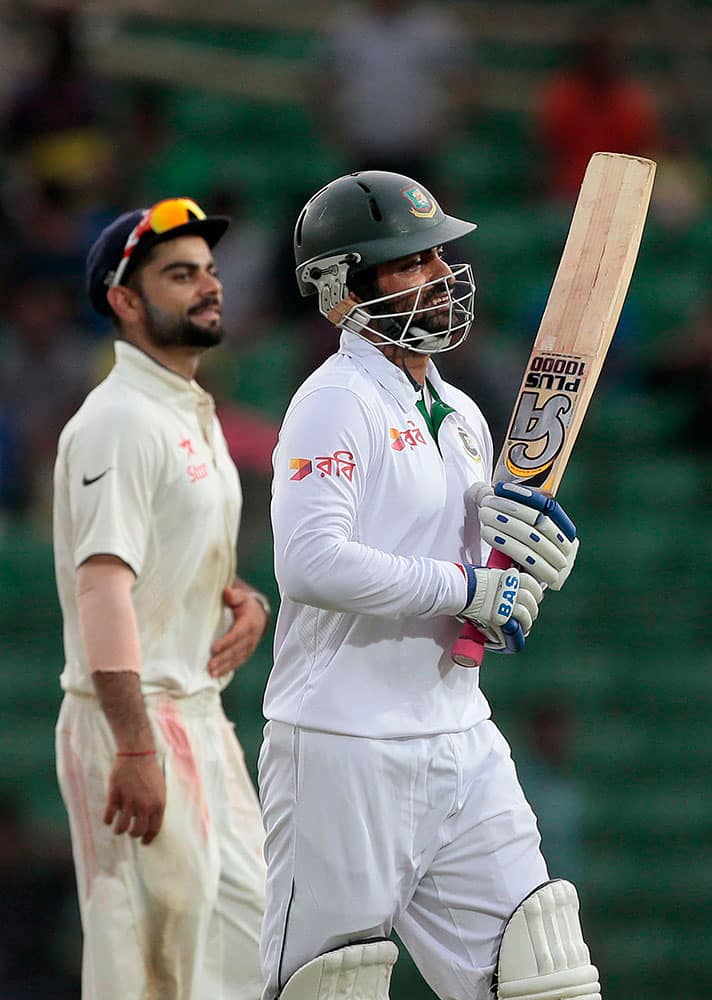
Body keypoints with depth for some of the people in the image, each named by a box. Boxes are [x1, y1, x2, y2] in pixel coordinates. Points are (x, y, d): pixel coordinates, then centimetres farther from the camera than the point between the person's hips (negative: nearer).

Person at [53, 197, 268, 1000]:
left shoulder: (193, 414, 16)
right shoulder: (119, 421, -15)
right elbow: (102, 585, -24)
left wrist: (243, 596, 4)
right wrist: (136, 751, -30)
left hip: (200, 715, 10)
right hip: (133, 721, -10)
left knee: (244, 935, 13)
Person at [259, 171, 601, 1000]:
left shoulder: (461, 417, 16)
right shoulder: (335, 403, -10)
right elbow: (311, 563, -25)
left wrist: (538, 557, -1)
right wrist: (465, 587, -18)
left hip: (461, 742, 8)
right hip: (346, 752, -8)